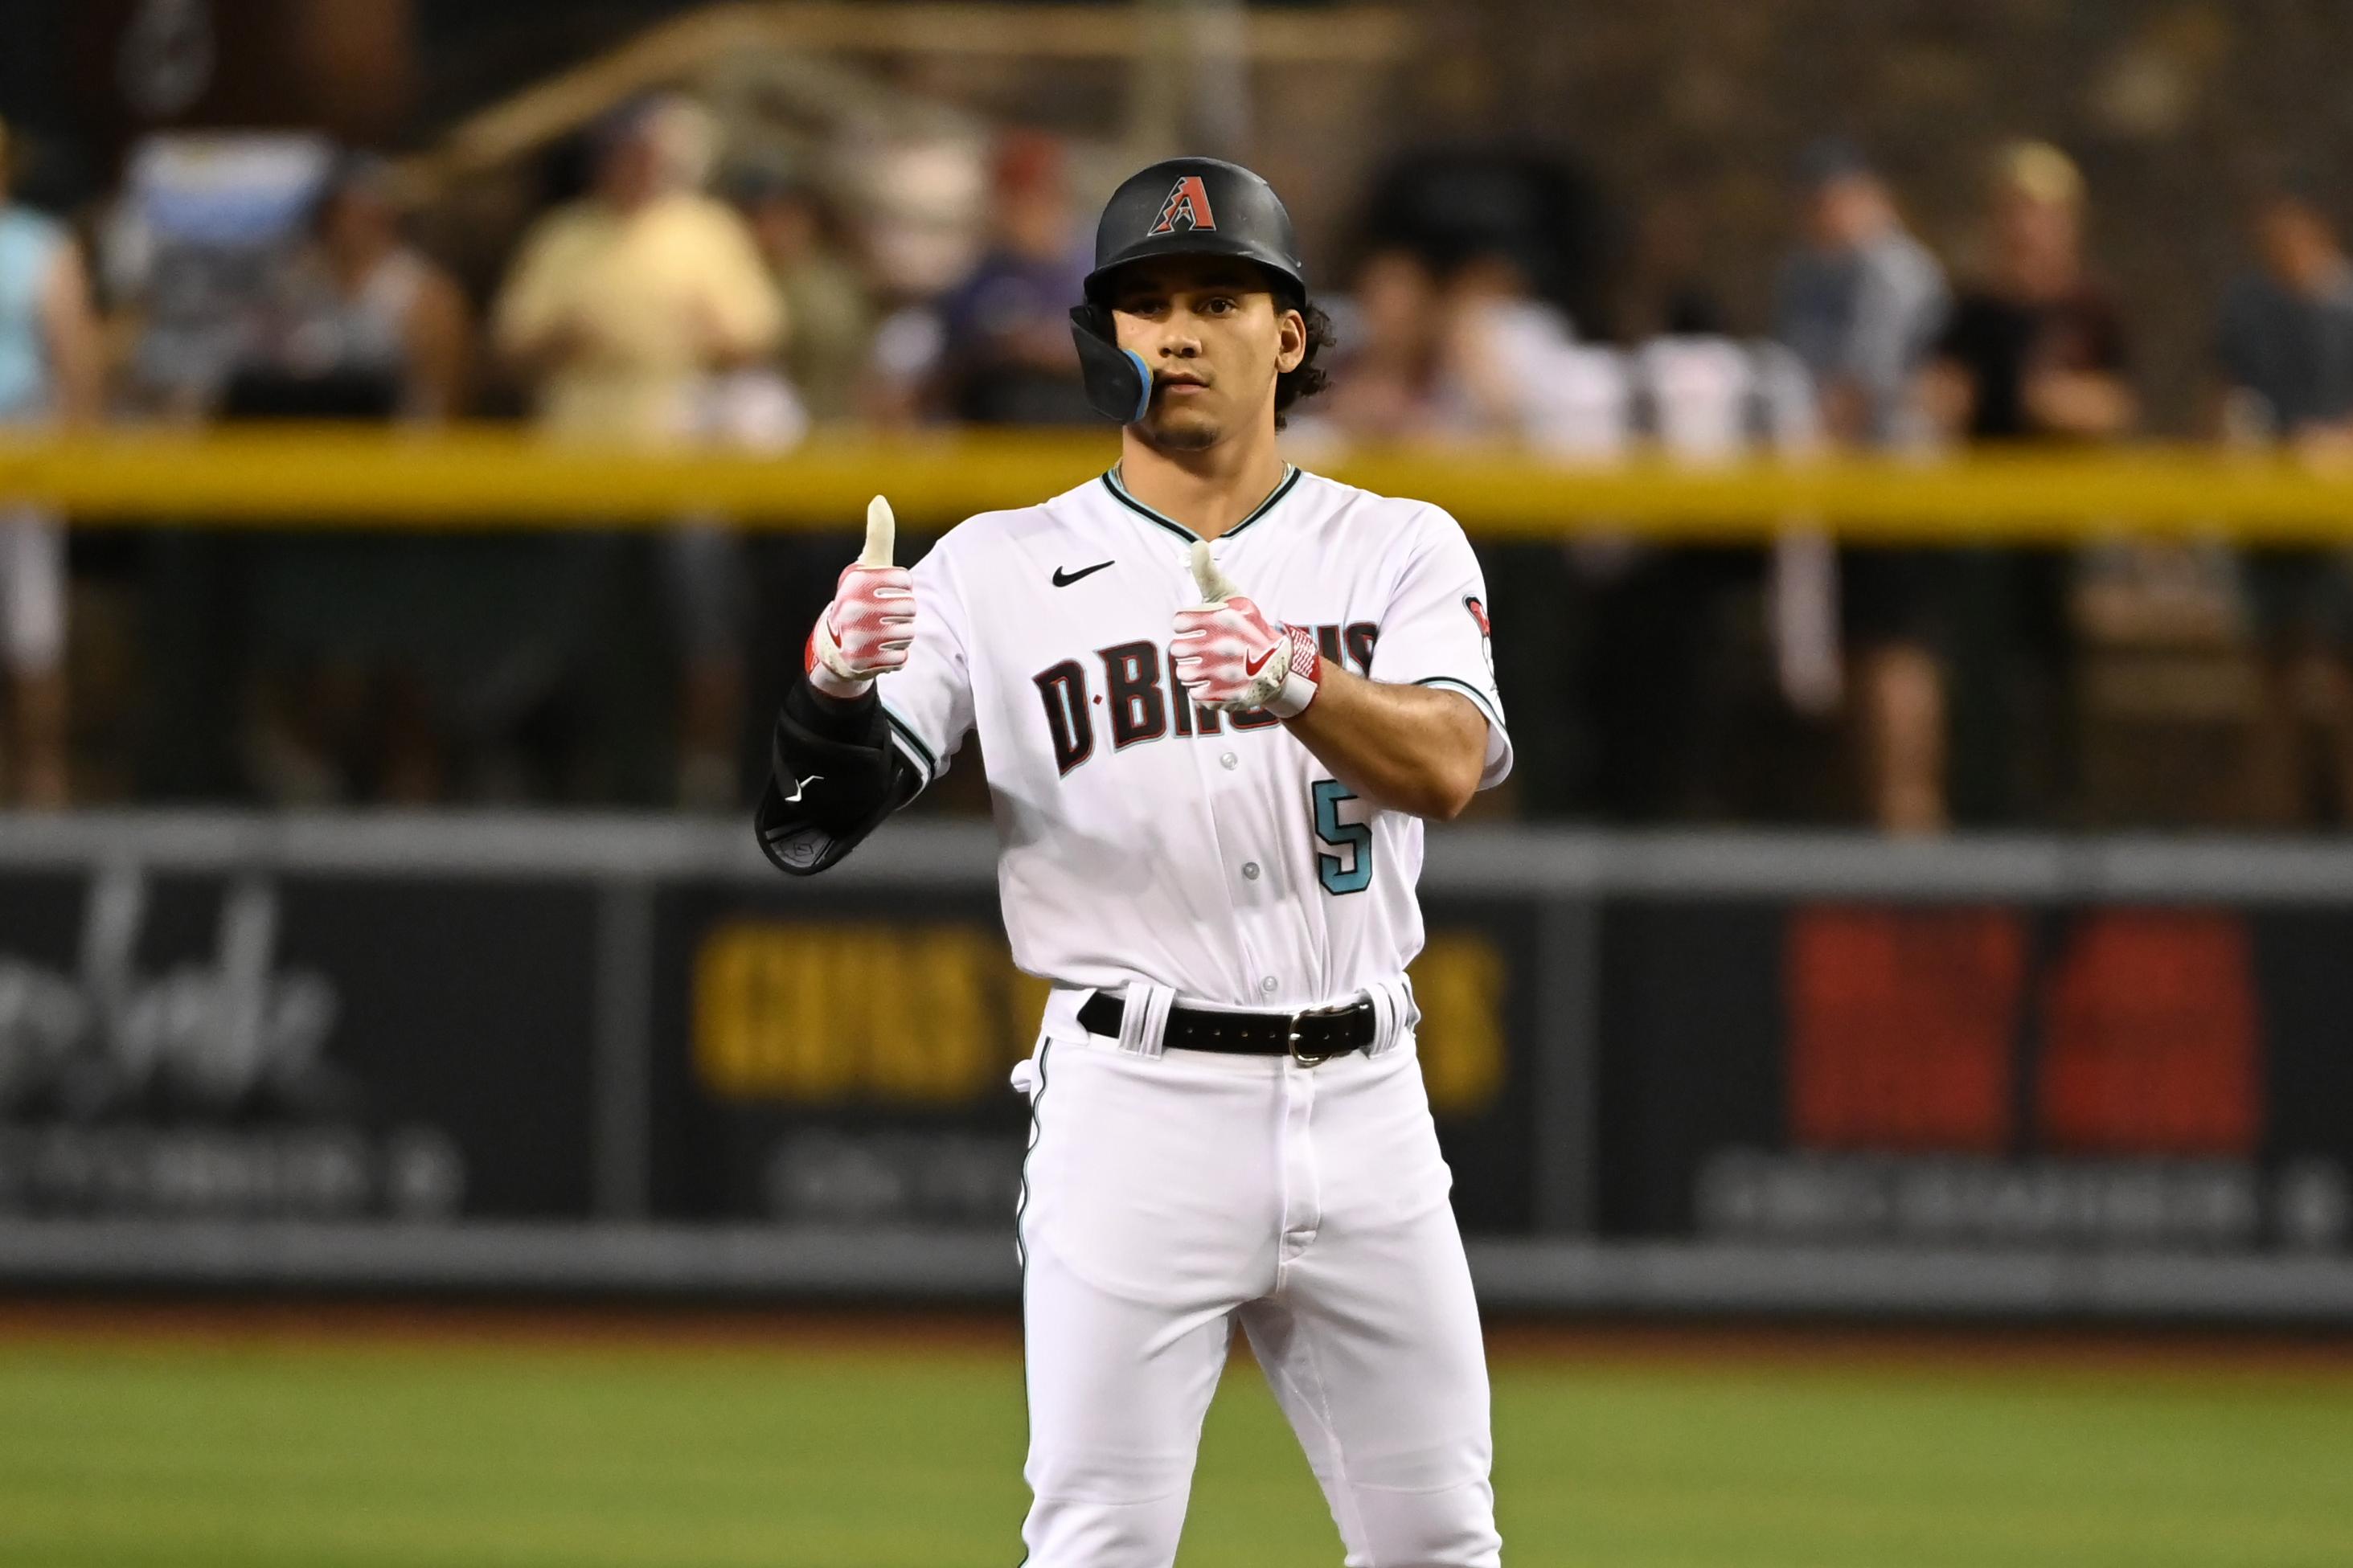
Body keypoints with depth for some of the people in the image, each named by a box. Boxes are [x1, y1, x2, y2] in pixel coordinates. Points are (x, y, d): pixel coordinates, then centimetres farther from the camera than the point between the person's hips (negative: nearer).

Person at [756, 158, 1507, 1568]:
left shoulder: (1400, 551, 5)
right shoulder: (1004, 572, 2)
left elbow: (1449, 764, -15)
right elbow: (808, 828, -5)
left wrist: (1296, 683, -35)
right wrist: (837, 688, -27)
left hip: (1363, 1110, 2)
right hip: (1136, 1115, -2)